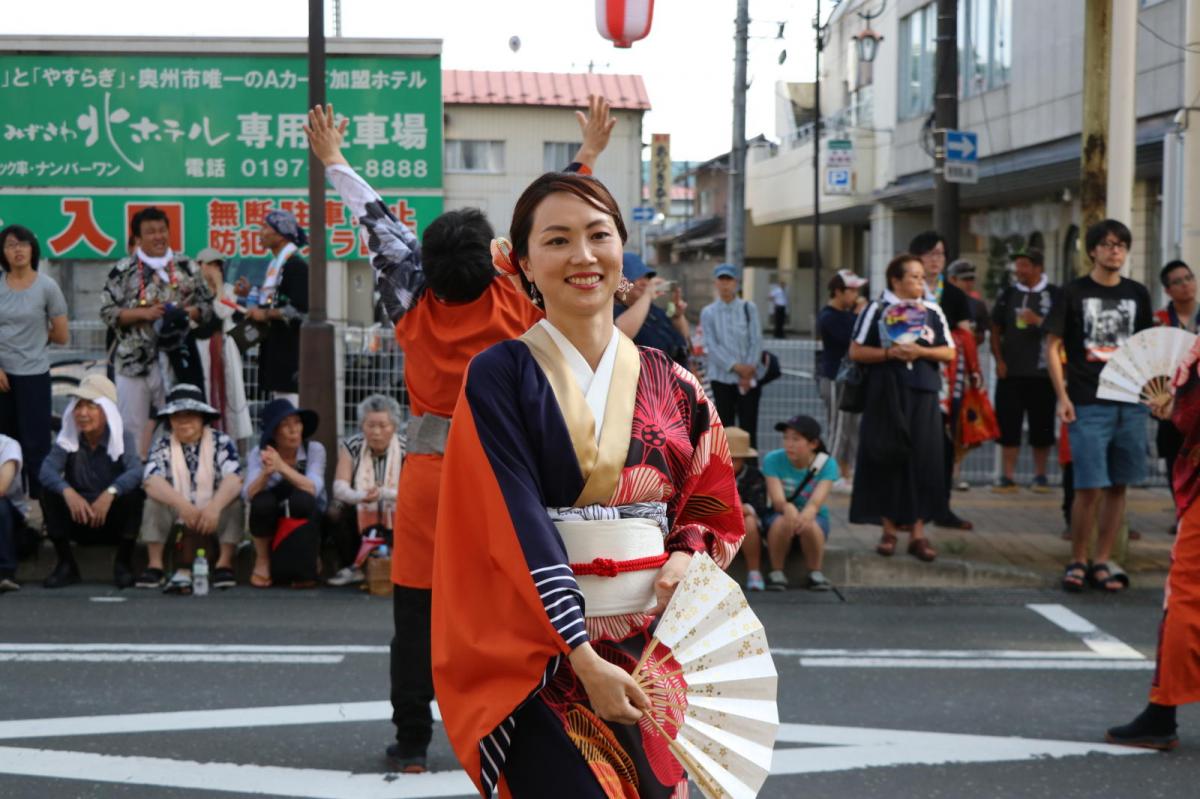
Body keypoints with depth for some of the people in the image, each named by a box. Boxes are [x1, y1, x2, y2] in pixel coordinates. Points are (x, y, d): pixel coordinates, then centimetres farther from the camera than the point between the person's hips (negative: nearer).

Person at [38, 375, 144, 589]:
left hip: (114, 521, -2)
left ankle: (123, 563, -13)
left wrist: (110, 493, -46)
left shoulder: (123, 438, -8)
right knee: (49, 492, -22)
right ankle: (65, 564, -11)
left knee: (133, 492, -30)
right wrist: (68, 492, -42)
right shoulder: (67, 439, -4)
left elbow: (136, 471, -28)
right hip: (78, 521, 2)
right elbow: (47, 470, -22)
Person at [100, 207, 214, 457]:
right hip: (135, 360, -2)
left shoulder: (186, 267, 8)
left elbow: (208, 306, 11)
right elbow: (108, 312, -2)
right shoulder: (123, 270, 1)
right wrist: (144, 313, -14)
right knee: (133, 427, 1)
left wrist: (189, 312, -10)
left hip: (176, 359, 2)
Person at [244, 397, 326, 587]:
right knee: (262, 501, -32)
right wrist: (266, 472, -42)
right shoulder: (258, 454, -8)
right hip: (272, 524, 1)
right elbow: (249, 495, -23)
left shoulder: (314, 450, -12)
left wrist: (282, 466, -41)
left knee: (301, 497, -33)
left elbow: (312, 489, -28)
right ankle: (262, 560, -6)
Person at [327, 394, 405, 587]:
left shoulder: (405, 449, -10)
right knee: (336, 512, -26)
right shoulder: (351, 446, -4)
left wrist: (382, 493, -41)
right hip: (359, 517, 1)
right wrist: (361, 496, -40)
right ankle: (352, 567, -11)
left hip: (393, 519, -1)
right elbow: (339, 486, -17)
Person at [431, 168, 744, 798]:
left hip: (654, 645, 4)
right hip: (540, 651, -4)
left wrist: (688, 557, -7)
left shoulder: (671, 385, 9)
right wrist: (585, 659, -18)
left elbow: (711, 502, 17)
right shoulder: (499, 377, -4)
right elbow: (517, 527, -12)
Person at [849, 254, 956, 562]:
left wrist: (921, 351, -9)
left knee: (922, 460, -2)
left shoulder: (933, 311, 9)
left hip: (922, 395, 2)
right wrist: (888, 353, -15)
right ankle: (889, 529, 9)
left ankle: (917, 532, 3)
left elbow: (949, 352, 8)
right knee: (888, 458, -1)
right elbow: (856, 351, -1)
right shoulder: (876, 310, 1)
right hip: (886, 395, -2)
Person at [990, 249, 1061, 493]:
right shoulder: (1008, 294, 9)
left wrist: (1039, 321, -16)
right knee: (1008, 424, 0)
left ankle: (1040, 476, 16)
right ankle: (1007, 477, 4)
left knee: (1041, 425, 5)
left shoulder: (1054, 295, 0)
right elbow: (996, 329, 12)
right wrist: (999, 360, 2)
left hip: (1041, 371, -2)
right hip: (1010, 371, 2)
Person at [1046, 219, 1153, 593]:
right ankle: (1077, 561, 7)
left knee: (1118, 487, 6)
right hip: (1088, 404, -4)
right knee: (1090, 488, -8)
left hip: (1130, 404, 4)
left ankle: (1102, 562, 16)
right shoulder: (1074, 292, 0)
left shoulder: (1137, 294, 11)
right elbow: (1052, 345, 0)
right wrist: (1062, 397, -8)